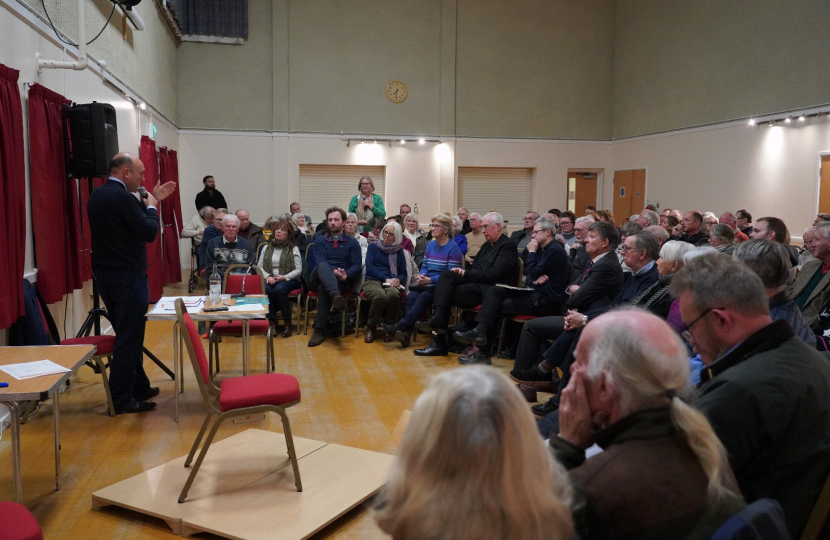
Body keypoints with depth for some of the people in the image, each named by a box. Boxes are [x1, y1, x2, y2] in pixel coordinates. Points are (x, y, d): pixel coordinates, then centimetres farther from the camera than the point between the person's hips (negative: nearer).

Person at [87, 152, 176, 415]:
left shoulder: (97, 195, 10)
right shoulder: (122, 197, -20)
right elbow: (149, 232, -18)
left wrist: (152, 200, 17)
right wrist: (151, 206, -3)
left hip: (106, 275, 10)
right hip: (127, 277, -10)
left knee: (126, 334, 18)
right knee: (129, 338, -2)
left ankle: (139, 387, 29)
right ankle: (122, 400, 4)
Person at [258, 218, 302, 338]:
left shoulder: (293, 249, 4)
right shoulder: (267, 248, 14)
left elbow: (298, 270, -3)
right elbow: (259, 266, 8)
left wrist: (284, 277, -18)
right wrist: (267, 276, -12)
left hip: (289, 280, -2)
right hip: (270, 280, 2)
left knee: (279, 289, -37)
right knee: (266, 289, -33)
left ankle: (287, 322, -22)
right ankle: (272, 322, -22)